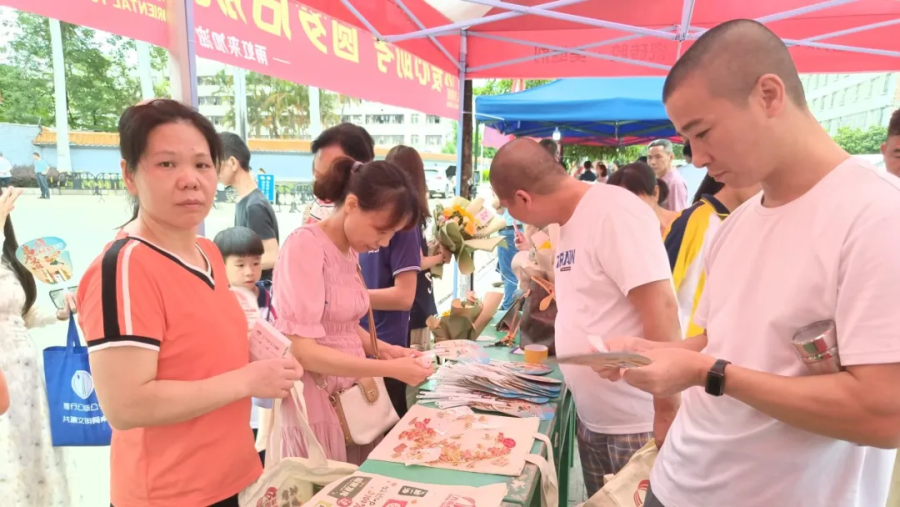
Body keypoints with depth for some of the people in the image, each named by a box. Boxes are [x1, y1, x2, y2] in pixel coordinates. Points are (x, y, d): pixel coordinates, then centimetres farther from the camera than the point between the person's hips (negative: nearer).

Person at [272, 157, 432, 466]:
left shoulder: (350, 251, 5)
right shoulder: (305, 246, -18)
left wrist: (383, 349, -3)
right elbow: (302, 349, -22)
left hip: (350, 395, 7)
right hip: (316, 402, -7)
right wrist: (390, 369, -22)